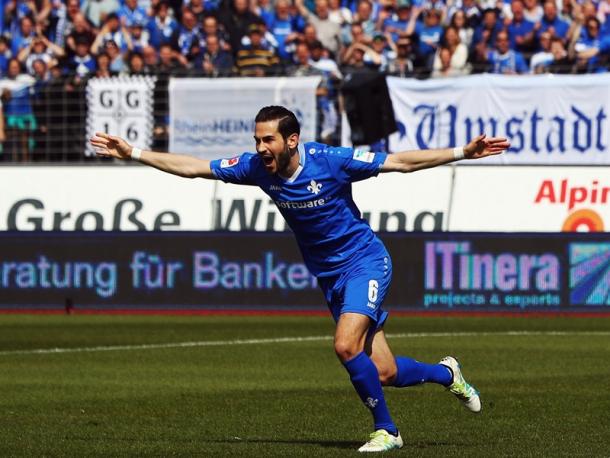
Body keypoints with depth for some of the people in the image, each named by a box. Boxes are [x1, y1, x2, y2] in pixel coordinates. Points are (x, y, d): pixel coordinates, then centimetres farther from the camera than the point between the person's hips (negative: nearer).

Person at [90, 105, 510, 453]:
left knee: (346, 344, -26)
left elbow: (401, 162, -17)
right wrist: (132, 153, -4)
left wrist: (464, 153, -23)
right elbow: (192, 167, -1)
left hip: (364, 261, -5)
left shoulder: (331, 161, -21)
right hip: (330, 276, 5)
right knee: (383, 373, 2)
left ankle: (385, 430, -6)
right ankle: (446, 374, 33)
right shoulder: (256, 167, -9)